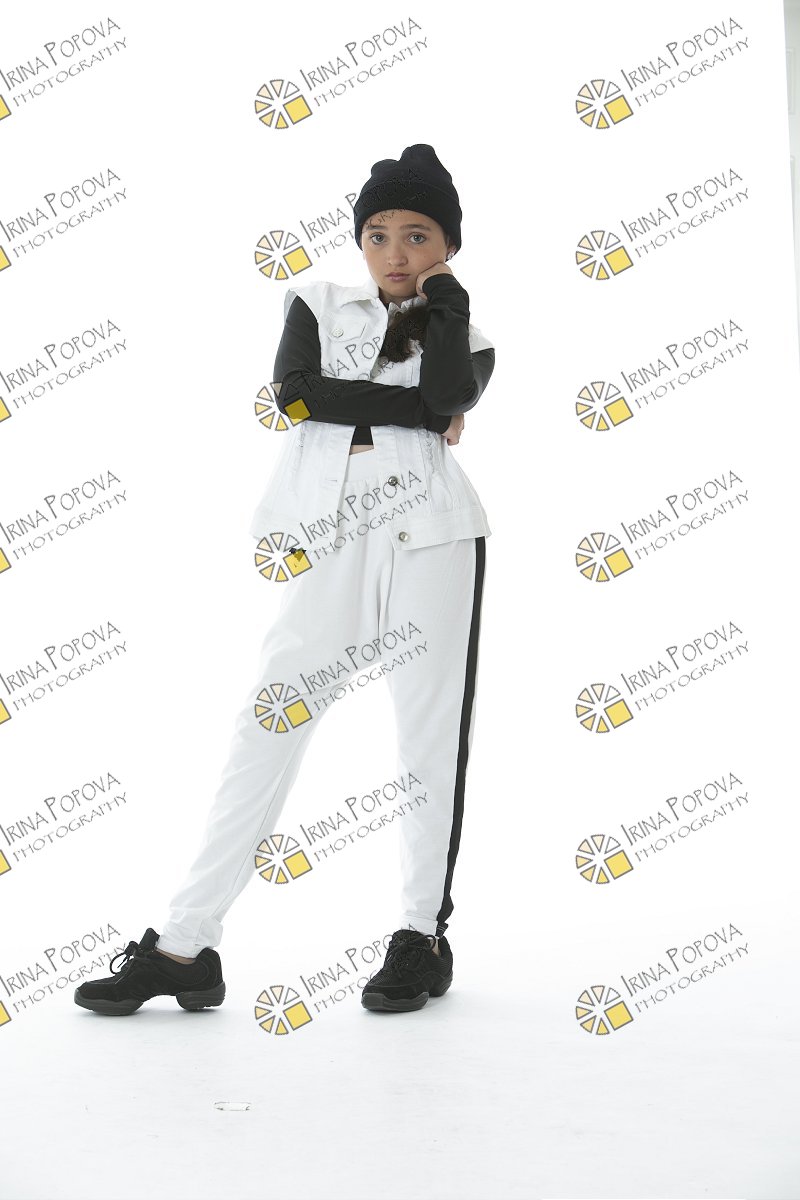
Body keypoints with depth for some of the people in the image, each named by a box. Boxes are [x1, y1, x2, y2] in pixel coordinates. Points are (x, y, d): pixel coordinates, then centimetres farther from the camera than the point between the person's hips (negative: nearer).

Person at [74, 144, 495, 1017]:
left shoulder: (464, 337, 14)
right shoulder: (318, 304, 16)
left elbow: (450, 395, -10)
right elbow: (294, 392, -4)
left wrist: (445, 299, 4)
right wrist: (414, 411, -4)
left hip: (430, 538, 0)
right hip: (330, 548, 0)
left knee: (432, 734, 3)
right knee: (265, 731, -2)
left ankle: (423, 935, 16)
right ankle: (184, 946, 1)